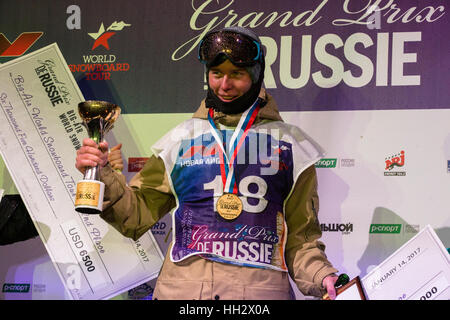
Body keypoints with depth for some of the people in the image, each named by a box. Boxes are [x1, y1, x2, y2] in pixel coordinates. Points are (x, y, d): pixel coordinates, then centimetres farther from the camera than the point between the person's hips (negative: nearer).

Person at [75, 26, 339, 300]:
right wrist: (103, 176, -4)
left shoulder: (288, 144, 9)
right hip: (181, 287, 1)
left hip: (261, 288, -1)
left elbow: (300, 236, 9)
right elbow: (137, 214, 12)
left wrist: (321, 277, -8)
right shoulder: (182, 139, 12)